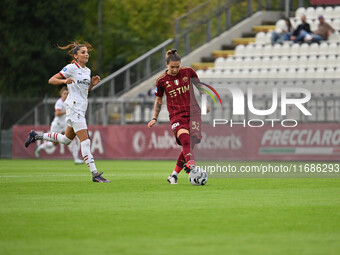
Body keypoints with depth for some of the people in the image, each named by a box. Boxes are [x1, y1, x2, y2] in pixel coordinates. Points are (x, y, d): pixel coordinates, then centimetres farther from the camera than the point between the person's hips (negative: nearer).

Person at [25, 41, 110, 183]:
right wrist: (65, 81, -26)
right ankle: (95, 174, -16)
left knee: (66, 139, 20)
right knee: (85, 141, -13)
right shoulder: (71, 68, -8)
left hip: (81, 109, 9)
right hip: (74, 106, -9)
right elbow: (51, 80, -8)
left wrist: (92, 84, 5)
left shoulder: (87, 70, 15)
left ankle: (36, 136, 34)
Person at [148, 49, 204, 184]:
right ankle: (191, 165, -51)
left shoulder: (188, 72, 3)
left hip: (193, 112, 2)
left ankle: (174, 175, 8)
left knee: (189, 145, -7)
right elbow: (158, 100, 15)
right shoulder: (161, 80, 2)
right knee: (185, 139, -29)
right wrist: (154, 118, 12)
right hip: (176, 115, -2)